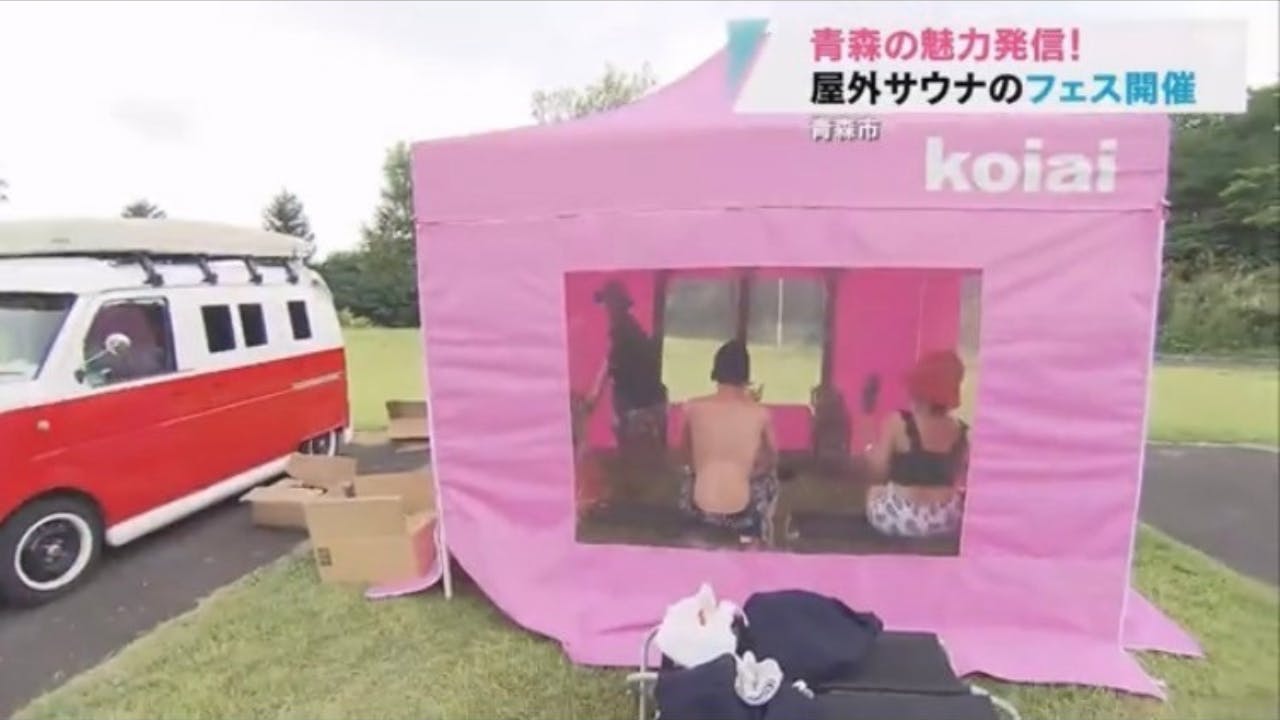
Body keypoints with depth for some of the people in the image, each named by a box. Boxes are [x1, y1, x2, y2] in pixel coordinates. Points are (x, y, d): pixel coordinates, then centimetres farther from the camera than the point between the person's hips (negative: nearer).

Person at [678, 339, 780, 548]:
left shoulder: (692, 407, -8)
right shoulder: (760, 413, -11)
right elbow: (772, 460, 7)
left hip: (699, 509, 1)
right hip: (741, 513, -1)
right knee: (769, 474, 30)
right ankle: (753, 536, 39)